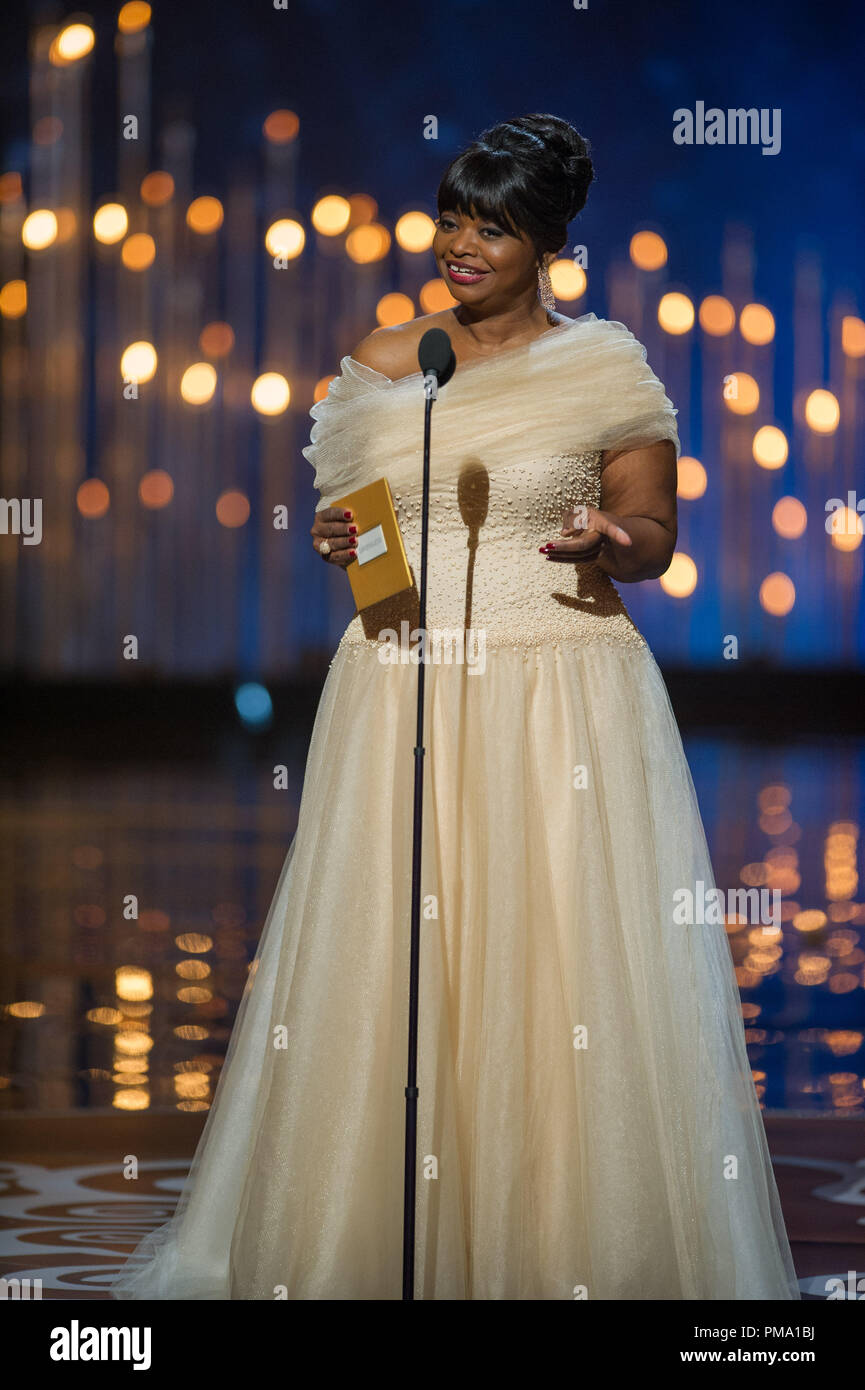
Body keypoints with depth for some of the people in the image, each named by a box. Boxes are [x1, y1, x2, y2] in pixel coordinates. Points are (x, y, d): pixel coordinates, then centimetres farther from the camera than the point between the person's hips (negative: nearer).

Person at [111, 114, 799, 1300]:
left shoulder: (606, 367, 0)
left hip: (561, 699, -3)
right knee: (387, 972, 2)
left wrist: (609, 545, -18)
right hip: (402, 689, 3)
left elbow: (656, 534, 3)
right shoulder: (382, 366, 10)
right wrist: (339, 541, -5)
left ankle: (573, 1251, 5)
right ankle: (380, 1245, 12)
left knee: (561, 967, -5)